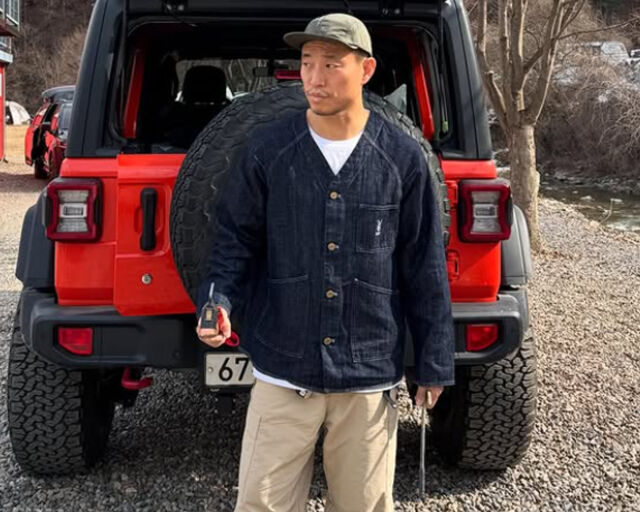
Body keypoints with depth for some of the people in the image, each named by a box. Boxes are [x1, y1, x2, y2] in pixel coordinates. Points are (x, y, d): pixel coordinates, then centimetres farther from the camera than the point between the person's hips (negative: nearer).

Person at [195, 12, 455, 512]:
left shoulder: (403, 158, -3)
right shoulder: (268, 149, -2)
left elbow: (425, 269, 1)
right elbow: (236, 238, 6)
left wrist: (434, 362, 4)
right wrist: (217, 301, -13)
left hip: (370, 376, 0)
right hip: (283, 369, 1)